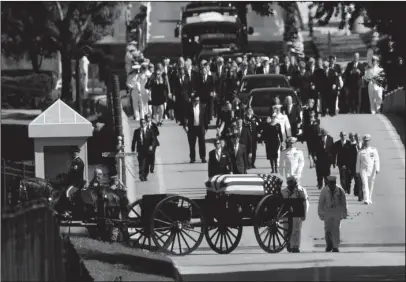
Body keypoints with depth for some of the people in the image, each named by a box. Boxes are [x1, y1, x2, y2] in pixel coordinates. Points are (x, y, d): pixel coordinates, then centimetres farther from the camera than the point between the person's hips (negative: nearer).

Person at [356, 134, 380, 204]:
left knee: (371, 185, 8)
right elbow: (358, 162, 10)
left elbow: (376, 160, 1)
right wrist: (358, 171, 8)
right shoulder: (360, 151, 5)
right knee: (365, 184, -14)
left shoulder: (374, 150, 5)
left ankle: (369, 199, 22)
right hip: (363, 169, -1)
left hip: (372, 170, 1)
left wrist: (377, 169, -9)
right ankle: (366, 199, -22)